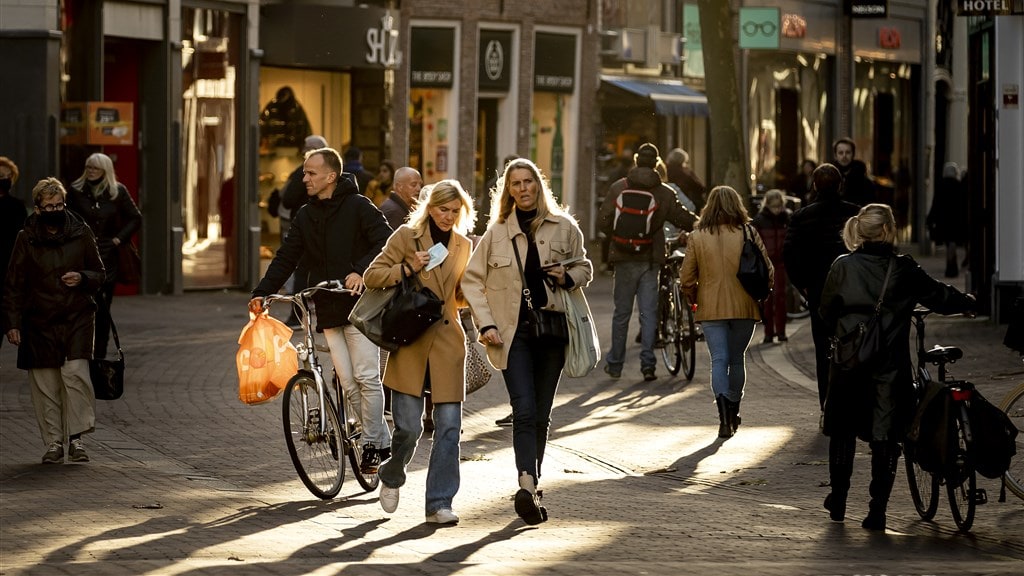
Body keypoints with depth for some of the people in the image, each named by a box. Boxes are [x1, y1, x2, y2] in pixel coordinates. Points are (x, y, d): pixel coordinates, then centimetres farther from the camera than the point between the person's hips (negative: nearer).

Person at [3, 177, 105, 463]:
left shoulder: (81, 234, 4)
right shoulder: (26, 239, 1)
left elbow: (100, 275, 13)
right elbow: (14, 286, 5)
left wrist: (82, 279, -9)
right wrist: (12, 323, -2)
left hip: (77, 319, 0)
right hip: (39, 322, 0)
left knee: (75, 373, -16)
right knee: (45, 385, 0)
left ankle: (77, 437, -6)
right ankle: (53, 443, 9)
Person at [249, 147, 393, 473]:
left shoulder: (358, 207, -4)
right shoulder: (305, 217, 15)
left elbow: (385, 242, -12)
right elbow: (286, 258, 13)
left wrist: (361, 271, -27)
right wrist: (262, 293, 1)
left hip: (359, 305, -6)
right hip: (328, 311, 6)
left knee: (366, 377, -8)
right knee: (348, 382, 1)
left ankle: (373, 445, 0)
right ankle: (381, 440, 10)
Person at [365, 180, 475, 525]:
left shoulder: (463, 246, 12)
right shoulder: (406, 236, 1)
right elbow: (372, 276, -1)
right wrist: (408, 269, -14)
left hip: (448, 341, 3)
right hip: (410, 341, -3)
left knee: (449, 427, -4)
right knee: (409, 427, -5)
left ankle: (439, 504, 0)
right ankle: (391, 477, 25)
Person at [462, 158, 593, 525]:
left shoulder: (564, 228, 6)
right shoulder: (497, 233, 4)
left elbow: (584, 268, 18)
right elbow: (472, 279, 6)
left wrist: (568, 276, -6)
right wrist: (485, 323, -5)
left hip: (552, 331, 2)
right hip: (513, 332, -2)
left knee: (541, 415, 8)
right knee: (524, 411, -16)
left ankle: (530, 487, 18)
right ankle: (527, 485, -28)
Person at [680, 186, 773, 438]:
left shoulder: (697, 237, -3)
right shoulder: (748, 234, -4)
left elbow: (686, 278, 0)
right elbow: (767, 271, -1)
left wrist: (695, 298, 19)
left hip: (711, 310, -1)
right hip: (744, 307, 1)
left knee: (719, 360, -2)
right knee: (737, 359, 16)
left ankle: (724, 419, -18)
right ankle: (733, 415, 27)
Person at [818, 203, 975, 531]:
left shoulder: (842, 267, -4)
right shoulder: (903, 269, -6)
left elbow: (827, 312, 3)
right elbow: (938, 296, 4)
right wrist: (968, 304, 24)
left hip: (848, 365, 2)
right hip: (890, 367, -1)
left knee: (843, 430, 19)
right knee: (885, 438, 3)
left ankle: (838, 498, 27)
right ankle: (877, 510, 0)